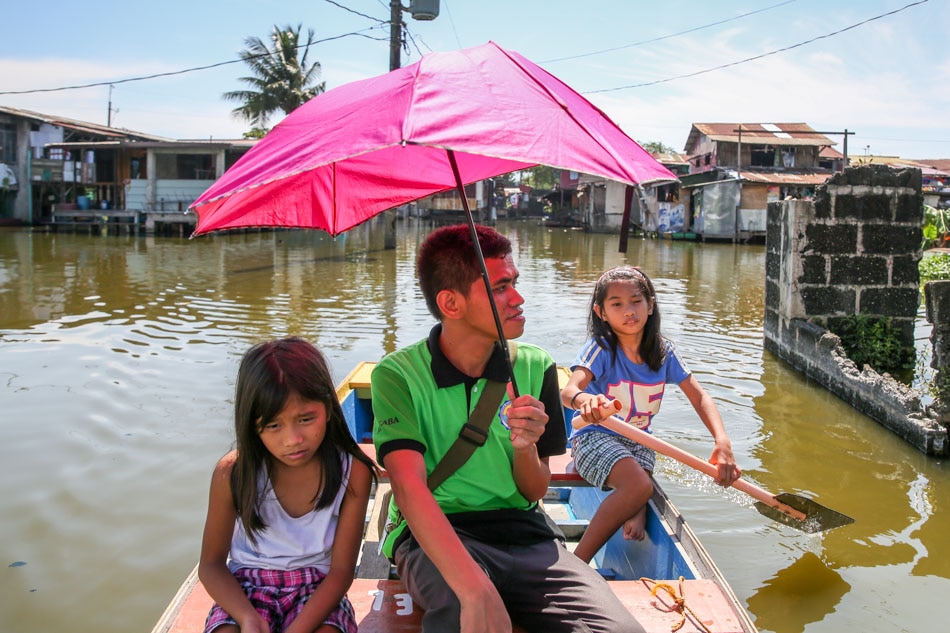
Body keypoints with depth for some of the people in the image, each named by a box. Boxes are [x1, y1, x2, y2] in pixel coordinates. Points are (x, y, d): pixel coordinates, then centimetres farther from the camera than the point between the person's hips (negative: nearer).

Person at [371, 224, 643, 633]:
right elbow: (409, 488, -24)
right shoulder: (398, 374, -9)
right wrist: (476, 590, -37)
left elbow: (535, 493, 6)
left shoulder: (534, 366, 2)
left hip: (520, 529, 4)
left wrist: (525, 446, -18)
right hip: (434, 534, -4)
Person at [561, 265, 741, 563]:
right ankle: (576, 562, -23)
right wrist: (585, 399, -58)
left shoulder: (663, 351, -2)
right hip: (596, 438, -5)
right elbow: (568, 391, -32)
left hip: (640, 443, 5)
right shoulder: (601, 349, -16)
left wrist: (723, 443, -19)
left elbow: (700, 397, -2)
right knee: (638, 486, -29)